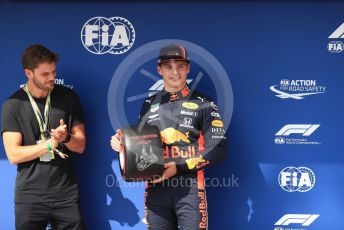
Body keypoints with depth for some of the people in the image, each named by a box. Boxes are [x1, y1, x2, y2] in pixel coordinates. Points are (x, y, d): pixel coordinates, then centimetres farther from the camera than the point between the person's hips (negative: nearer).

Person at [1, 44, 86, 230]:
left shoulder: (68, 97, 1)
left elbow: (80, 146, 2)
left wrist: (65, 138, -18)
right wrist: (50, 144, -17)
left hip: (66, 194, 2)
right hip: (29, 197, -1)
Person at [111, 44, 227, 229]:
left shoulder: (203, 104, 2)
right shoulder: (149, 104, 14)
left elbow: (218, 150, -5)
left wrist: (179, 168, -14)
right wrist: (124, 142, 0)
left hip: (190, 188, -3)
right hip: (155, 188, 4)